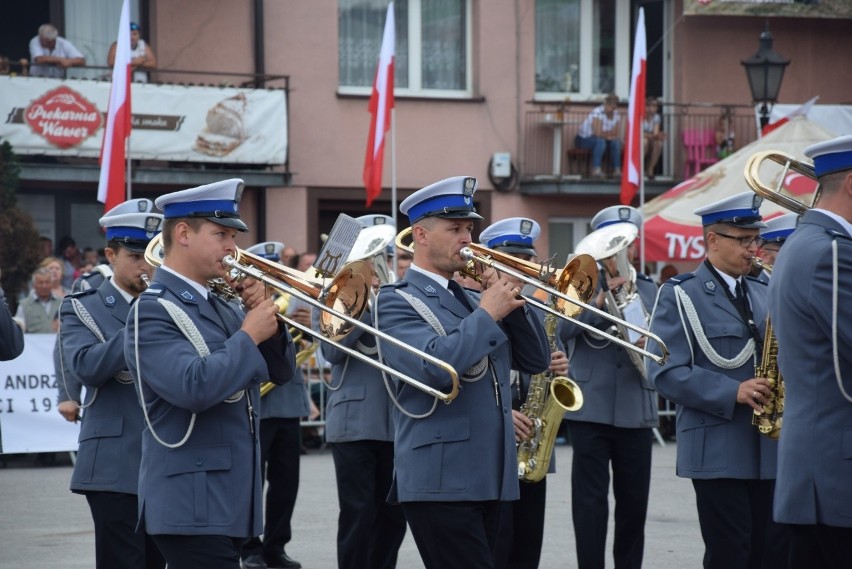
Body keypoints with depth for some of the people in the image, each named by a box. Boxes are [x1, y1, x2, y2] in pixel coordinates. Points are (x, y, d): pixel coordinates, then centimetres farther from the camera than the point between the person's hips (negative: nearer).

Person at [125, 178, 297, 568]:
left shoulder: (219, 306, 16)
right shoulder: (152, 311, -11)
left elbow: (280, 371, 18)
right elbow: (194, 388, -25)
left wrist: (267, 320, 1)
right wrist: (249, 335, -14)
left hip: (229, 500, 9)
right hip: (191, 506, -9)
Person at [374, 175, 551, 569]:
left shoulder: (471, 300, 19)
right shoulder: (397, 301, -4)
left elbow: (536, 360, 14)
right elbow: (435, 366, -22)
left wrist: (512, 304, 0)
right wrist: (487, 313, -14)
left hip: (490, 481, 8)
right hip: (441, 482, -8)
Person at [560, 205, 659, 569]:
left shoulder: (649, 291, 12)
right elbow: (562, 329, -11)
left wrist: (650, 348, -14)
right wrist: (598, 302, -23)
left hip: (636, 410, 3)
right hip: (590, 407, -3)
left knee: (634, 500, 7)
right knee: (590, 499, -4)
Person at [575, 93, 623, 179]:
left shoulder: (616, 115, -2)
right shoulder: (598, 112, -23)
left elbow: (618, 135, -5)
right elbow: (598, 133, -30)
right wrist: (610, 133, -13)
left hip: (602, 140, 6)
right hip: (584, 139, -6)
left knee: (616, 142, -20)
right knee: (600, 141, -36)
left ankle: (617, 170, -23)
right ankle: (596, 170, -40)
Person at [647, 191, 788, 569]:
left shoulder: (762, 295, 17)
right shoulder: (680, 296, -2)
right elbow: (666, 373, -11)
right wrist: (732, 393, -20)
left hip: (770, 448, 5)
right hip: (718, 450, -5)